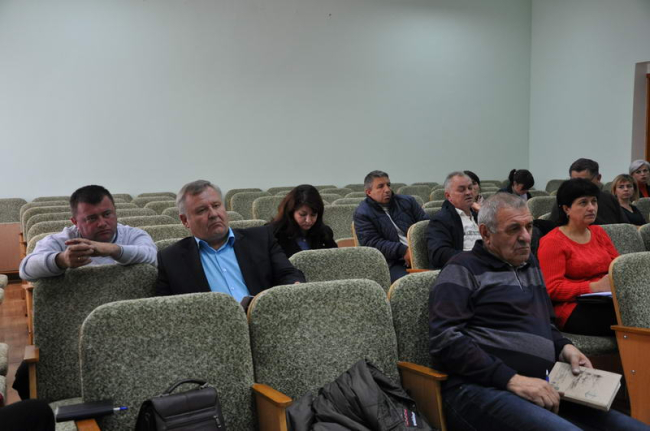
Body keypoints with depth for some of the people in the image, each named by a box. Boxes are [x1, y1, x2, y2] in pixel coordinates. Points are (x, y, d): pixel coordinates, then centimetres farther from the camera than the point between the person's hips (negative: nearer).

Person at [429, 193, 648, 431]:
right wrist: (512, 380, -18)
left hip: (540, 387, 8)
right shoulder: (464, 270, -1)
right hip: (483, 388, -7)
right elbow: (445, 340, -12)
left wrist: (564, 347, 9)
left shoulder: (529, 263, 21)